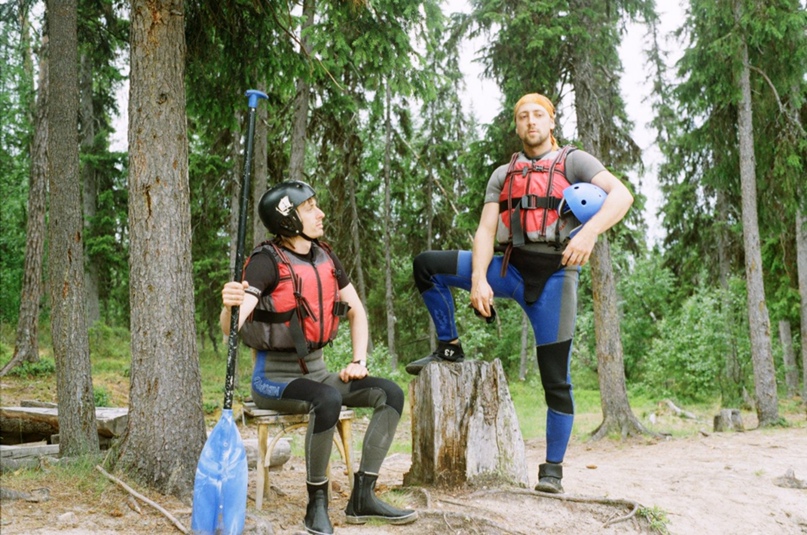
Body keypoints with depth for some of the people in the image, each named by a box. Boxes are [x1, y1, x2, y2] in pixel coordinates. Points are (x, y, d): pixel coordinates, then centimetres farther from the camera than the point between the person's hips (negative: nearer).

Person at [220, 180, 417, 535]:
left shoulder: (326, 258, 5)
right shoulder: (267, 261, -16)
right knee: (327, 400, -36)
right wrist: (230, 304, -50)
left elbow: (357, 311, 14)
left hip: (315, 371, 7)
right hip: (273, 377, -7)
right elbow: (231, 328, -27)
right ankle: (317, 504, -18)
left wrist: (358, 361, 0)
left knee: (390, 394, -11)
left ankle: (362, 497, -9)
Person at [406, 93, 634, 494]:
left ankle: (553, 469, 10)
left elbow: (622, 194, -10)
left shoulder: (573, 162, 4)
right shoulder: (503, 175, 15)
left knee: (555, 380, -3)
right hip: (510, 267, 4)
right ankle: (449, 348, 7)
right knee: (426, 265, -7)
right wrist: (478, 280, -12)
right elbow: (485, 230, 5)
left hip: (553, 274, -4)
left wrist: (590, 231, -28)